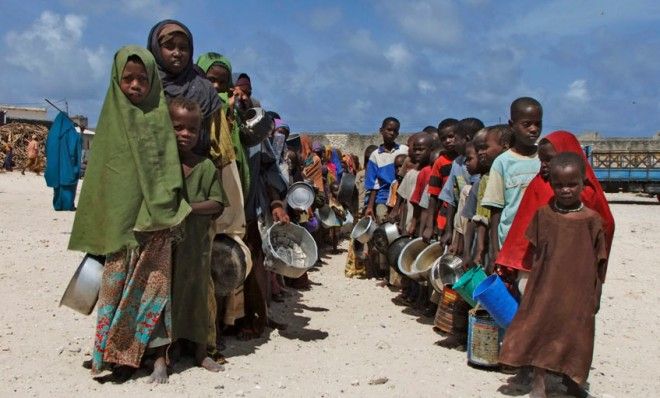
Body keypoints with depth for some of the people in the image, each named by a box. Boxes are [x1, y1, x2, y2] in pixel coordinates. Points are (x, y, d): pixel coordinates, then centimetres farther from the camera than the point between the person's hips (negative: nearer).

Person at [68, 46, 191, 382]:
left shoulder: (161, 115, 3)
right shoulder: (112, 118, 6)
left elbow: (170, 170, 2)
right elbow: (99, 173, 7)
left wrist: (166, 209, -9)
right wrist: (98, 230, 4)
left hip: (154, 220, -1)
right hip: (119, 220, 2)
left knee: (155, 283, -1)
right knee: (118, 285, 4)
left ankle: (159, 355, 7)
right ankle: (122, 352, 17)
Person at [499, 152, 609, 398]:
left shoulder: (591, 220, -6)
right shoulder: (543, 214, -1)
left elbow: (598, 263, -1)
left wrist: (595, 297, 1)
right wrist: (532, 281, 6)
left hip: (578, 293, -1)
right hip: (546, 287, 1)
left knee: (575, 335, 11)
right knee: (541, 329, 6)